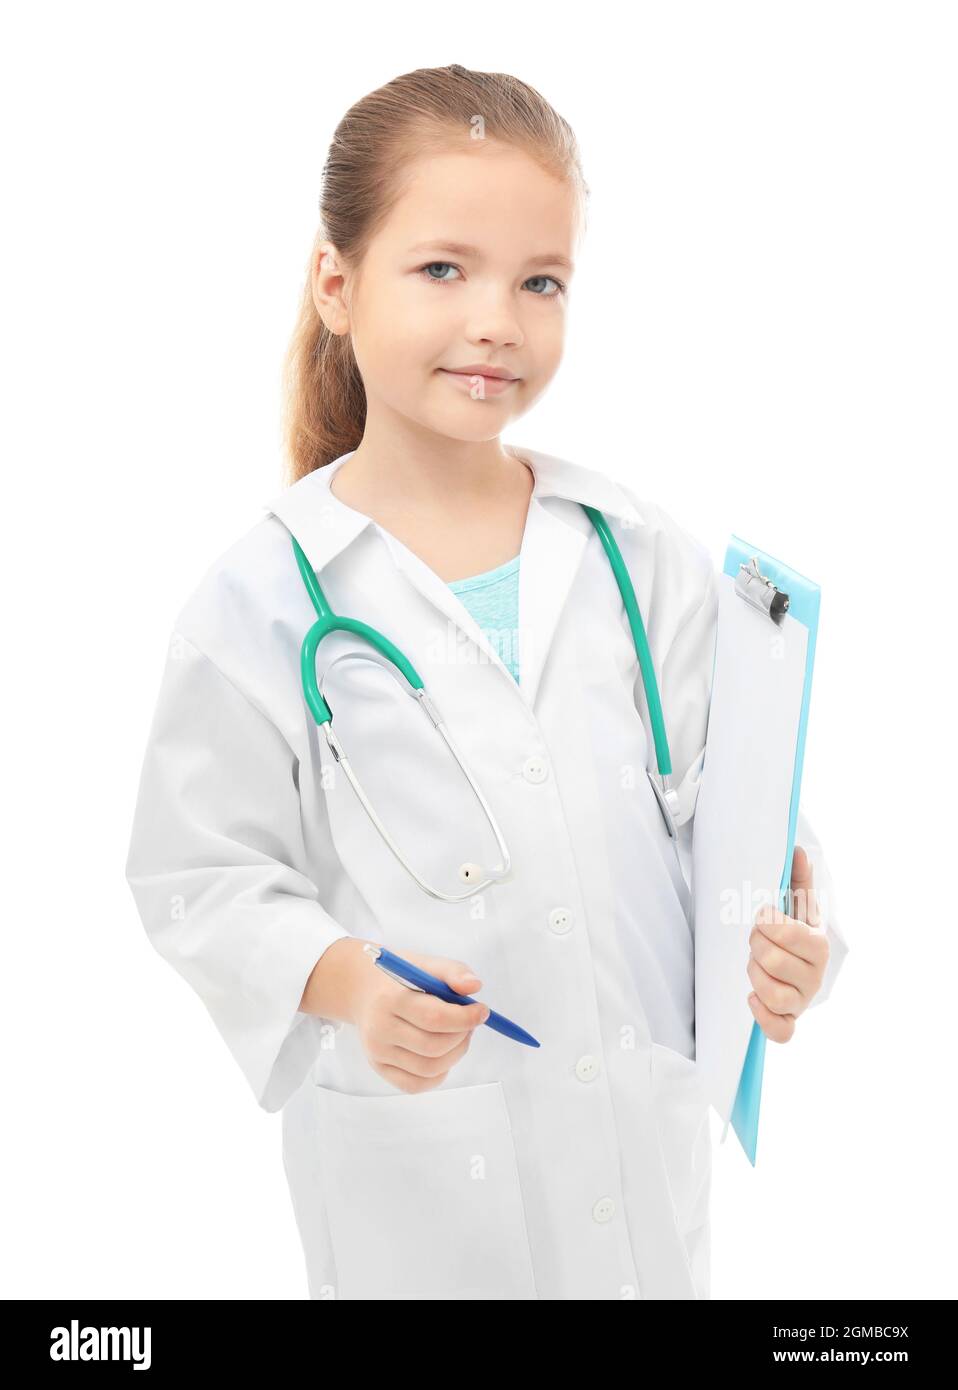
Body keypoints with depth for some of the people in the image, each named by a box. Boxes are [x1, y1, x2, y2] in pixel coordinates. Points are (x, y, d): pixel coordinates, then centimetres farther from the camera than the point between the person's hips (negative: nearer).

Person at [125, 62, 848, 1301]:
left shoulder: (642, 557, -3)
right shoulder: (266, 599, -11)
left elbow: (718, 793, 4)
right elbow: (198, 874, -7)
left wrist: (781, 932, -14)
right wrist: (342, 980, -23)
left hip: (642, 1120, 3)